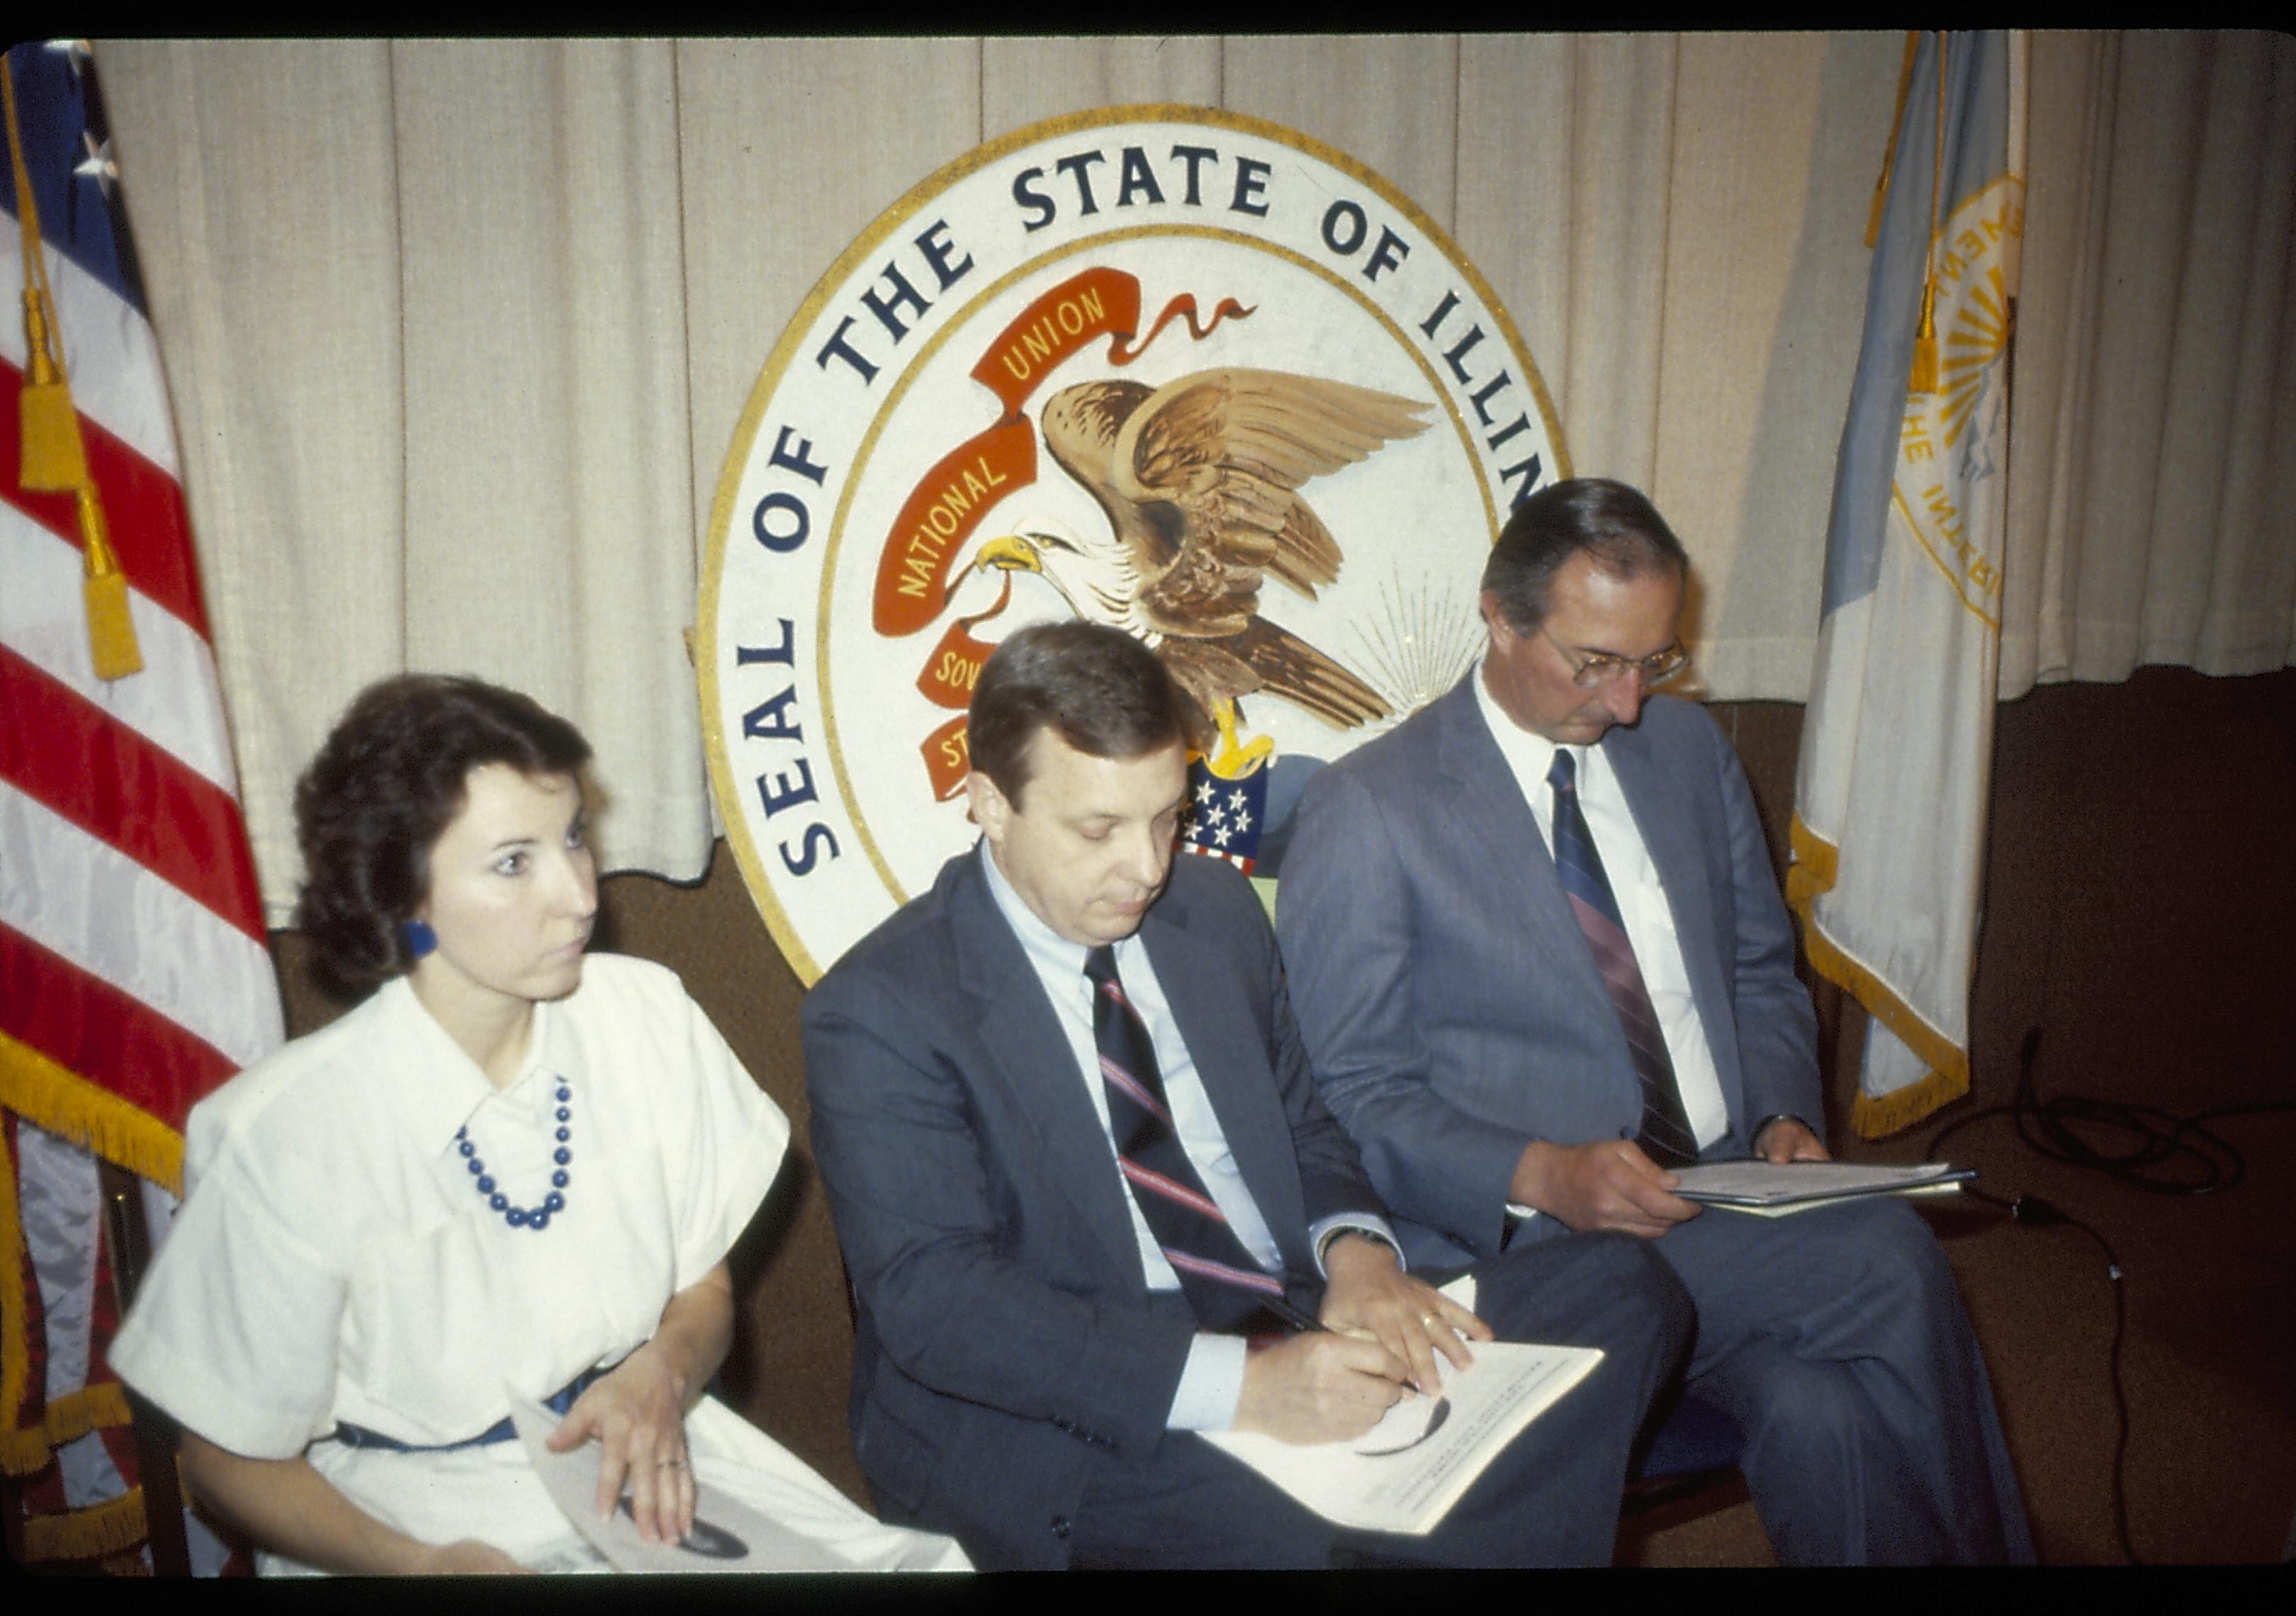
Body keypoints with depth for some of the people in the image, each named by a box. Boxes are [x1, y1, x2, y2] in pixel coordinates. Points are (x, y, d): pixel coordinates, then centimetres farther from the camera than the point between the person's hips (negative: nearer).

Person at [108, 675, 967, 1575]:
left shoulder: (647, 1018, -6)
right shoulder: (288, 1135, -17)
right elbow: (232, 1460, -5)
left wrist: (663, 1376, -14)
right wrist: (422, 1565, -20)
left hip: (639, 1445, 3)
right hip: (419, 1504, -3)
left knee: (924, 1563, -15)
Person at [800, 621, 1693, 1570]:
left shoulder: (1218, 912, 9)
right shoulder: (880, 1012, -10)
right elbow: (933, 1298, -18)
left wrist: (1353, 1249, -7)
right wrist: (1239, 1386, -28)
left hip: (1304, 1332, 7)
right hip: (1071, 1424, -7)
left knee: (1620, 1287, -10)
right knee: (1328, 1530, -36)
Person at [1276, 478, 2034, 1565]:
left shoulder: (1688, 749, 12)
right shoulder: (1365, 813, -8)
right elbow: (1349, 1099, -8)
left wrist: (1782, 1118, 0)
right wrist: (1541, 1177, -22)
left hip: (1728, 1196, 5)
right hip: (1529, 1243, -5)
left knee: (1821, 1417, -25)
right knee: (1891, 1269, -24)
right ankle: (1979, 1543, -1)